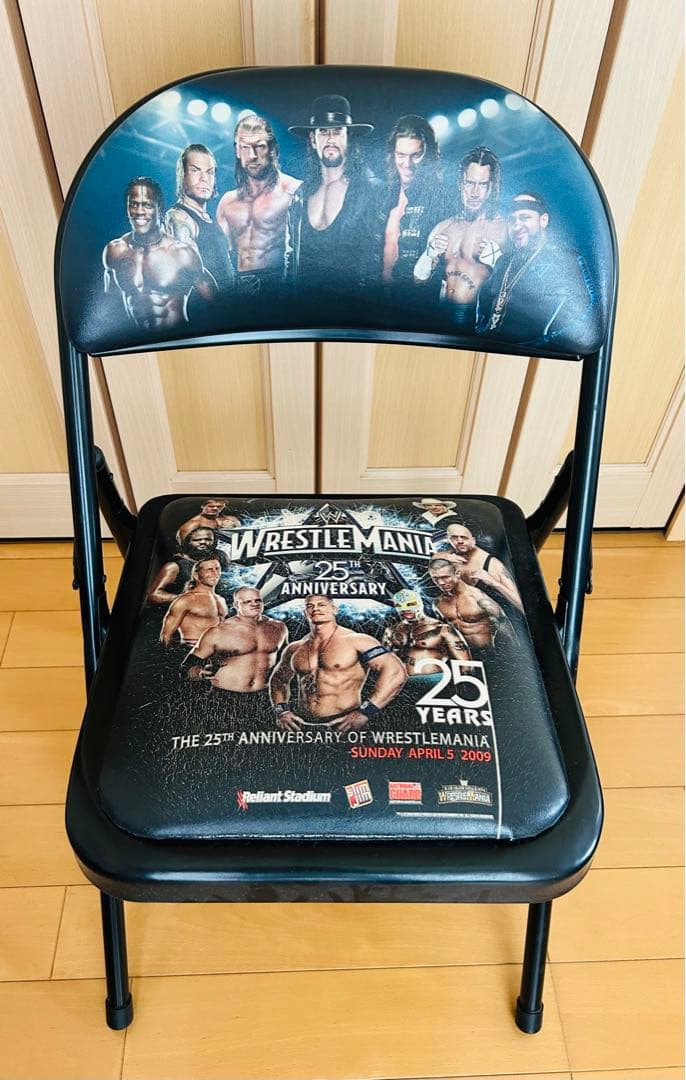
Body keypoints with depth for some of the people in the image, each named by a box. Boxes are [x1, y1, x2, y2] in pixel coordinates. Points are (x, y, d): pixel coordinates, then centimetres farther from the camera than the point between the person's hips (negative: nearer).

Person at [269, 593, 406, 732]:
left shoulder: (356, 641, -4)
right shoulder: (295, 649, 13)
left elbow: (396, 672, -12)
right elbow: (279, 679, 31)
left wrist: (364, 713, -16)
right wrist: (282, 711, 14)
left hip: (344, 726, -3)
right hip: (304, 726, 3)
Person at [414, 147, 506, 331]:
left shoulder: (504, 229, -1)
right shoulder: (442, 228, 15)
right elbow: (419, 278, 17)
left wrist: (496, 259, -21)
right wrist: (430, 254, -1)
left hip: (478, 320, -4)